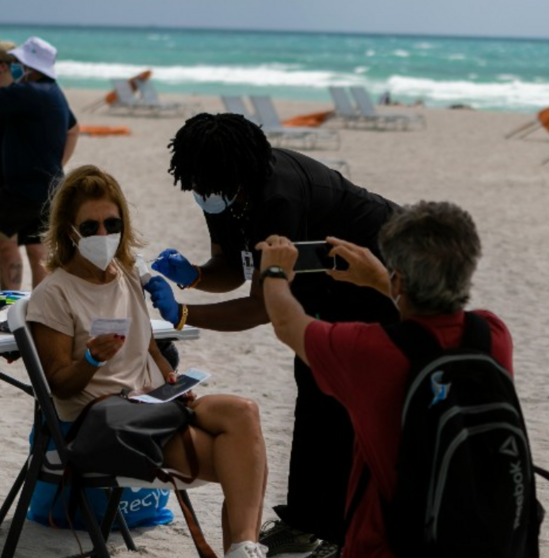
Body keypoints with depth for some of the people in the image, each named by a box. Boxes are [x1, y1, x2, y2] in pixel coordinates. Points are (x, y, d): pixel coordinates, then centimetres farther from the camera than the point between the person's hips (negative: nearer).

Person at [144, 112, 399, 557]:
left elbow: (262, 307, -33)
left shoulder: (280, 200, -36)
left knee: (345, 402, -11)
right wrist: (192, 275, -18)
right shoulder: (224, 194, -9)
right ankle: (304, 521, 18)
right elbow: (232, 269, 3)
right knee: (315, 388, 11)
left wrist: (180, 314, -37)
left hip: (381, 267, -10)